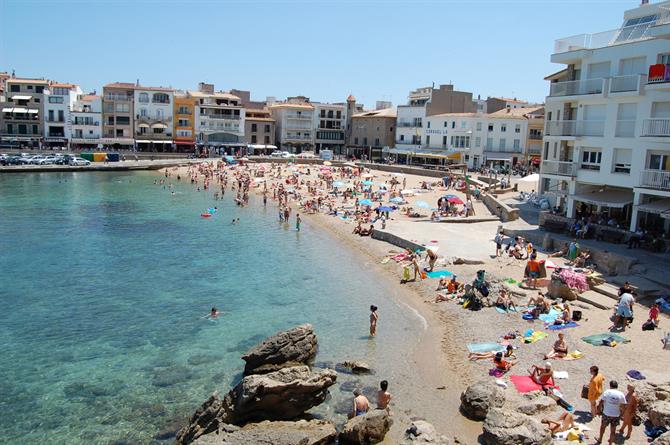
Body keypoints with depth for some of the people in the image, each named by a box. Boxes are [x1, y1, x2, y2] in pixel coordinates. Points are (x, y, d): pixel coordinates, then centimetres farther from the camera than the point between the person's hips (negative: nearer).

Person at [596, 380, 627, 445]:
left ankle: (600, 439, 41)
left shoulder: (607, 392, -10)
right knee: (613, 430, 16)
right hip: (616, 415, 1)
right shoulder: (621, 394, -5)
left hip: (606, 414, -1)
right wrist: (621, 414, 13)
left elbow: (600, 403, -11)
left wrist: (599, 410, 4)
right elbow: (623, 407, -1)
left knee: (603, 427, 23)